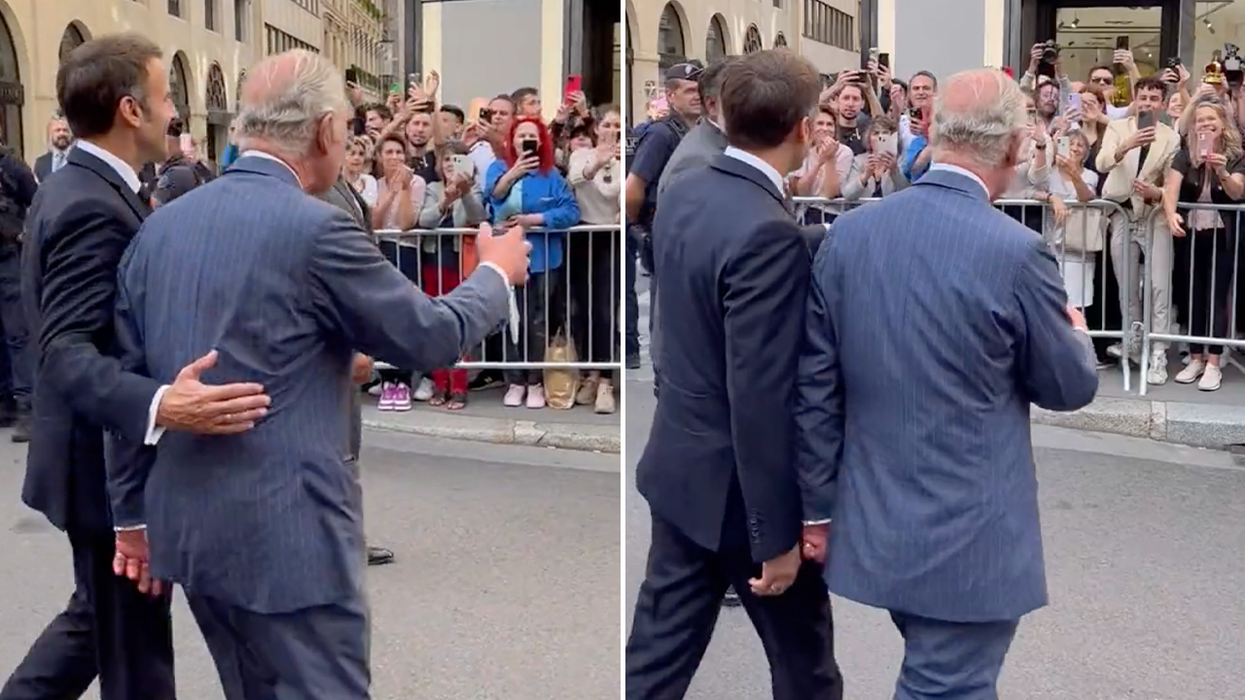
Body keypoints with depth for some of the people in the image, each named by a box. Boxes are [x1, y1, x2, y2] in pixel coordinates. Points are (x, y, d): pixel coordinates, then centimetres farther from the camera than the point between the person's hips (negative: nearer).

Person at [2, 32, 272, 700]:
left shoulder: (73, 188, 8)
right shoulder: (94, 207, -23)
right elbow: (67, 351, -33)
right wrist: (158, 404, -50)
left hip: (108, 452, 10)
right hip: (112, 462, -10)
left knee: (100, 619, 25)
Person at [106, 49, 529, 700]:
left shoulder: (159, 226, 6)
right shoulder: (315, 228, -16)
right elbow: (432, 336, -6)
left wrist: (133, 515, 18)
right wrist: (496, 274, 13)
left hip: (188, 527, 8)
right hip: (285, 534, -8)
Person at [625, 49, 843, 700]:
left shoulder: (682, 194, 0)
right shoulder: (769, 234, -26)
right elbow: (761, 400, -26)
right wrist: (777, 535, -19)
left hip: (680, 463, 8)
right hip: (739, 486, -8)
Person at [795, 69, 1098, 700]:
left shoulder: (848, 233, -3)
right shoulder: (1016, 252, -18)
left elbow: (814, 388, 1)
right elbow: (1069, 387, -3)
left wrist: (818, 508, 10)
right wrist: (1076, 333, 20)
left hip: (872, 527, 6)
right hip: (968, 538, -6)